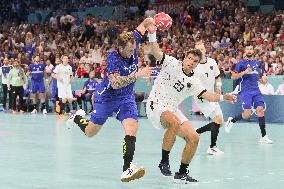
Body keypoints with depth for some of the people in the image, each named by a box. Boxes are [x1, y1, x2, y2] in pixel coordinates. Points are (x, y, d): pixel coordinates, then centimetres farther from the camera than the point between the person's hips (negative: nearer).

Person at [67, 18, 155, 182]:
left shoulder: (132, 43, -13)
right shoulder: (113, 58, -28)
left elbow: (146, 22, -3)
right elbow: (115, 83, -39)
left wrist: (150, 24, -26)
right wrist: (137, 75, -43)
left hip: (126, 98, 4)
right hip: (106, 97, -4)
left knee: (132, 128, -20)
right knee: (90, 132, 12)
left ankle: (127, 169, -23)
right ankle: (78, 118, 46)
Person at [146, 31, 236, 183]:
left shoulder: (193, 82, 11)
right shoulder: (172, 64, -4)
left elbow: (206, 95, 6)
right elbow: (156, 52, -15)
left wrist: (223, 97, -10)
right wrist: (152, 34, -31)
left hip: (173, 110, 7)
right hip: (156, 105, -7)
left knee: (194, 138, -5)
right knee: (175, 123, -38)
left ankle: (181, 173, 11)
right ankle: (164, 162, -24)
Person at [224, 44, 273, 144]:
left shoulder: (257, 63, 15)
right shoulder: (241, 63, -1)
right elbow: (233, 77, -5)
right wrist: (244, 72, -16)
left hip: (256, 91, 5)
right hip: (245, 91, -4)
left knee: (260, 110, -11)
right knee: (247, 114, -15)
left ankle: (263, 136, -7)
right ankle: (232, 120, 15)